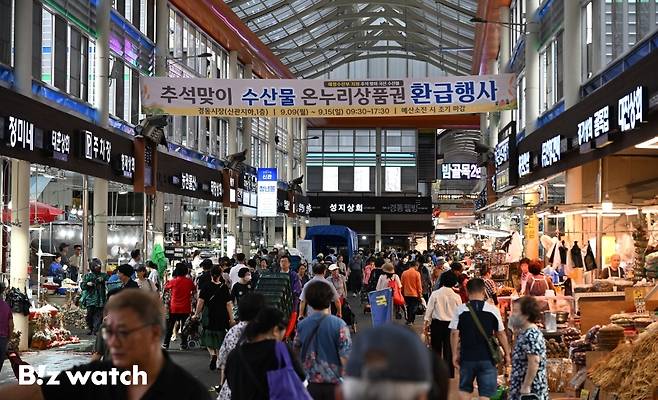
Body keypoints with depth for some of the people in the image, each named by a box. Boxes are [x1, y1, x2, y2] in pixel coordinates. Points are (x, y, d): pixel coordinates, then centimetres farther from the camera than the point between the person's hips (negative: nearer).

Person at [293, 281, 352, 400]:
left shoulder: (302, 325, 0)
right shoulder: (339, 325, -12)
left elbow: (295, 351, 11)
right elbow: (345, 357, -14)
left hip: (311, 385, 3)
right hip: (334, 383, -3)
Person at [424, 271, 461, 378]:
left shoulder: (435, 294, -10)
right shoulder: (456, 297, -7)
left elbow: (429, 309, -5)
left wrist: (427, 322, 5)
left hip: (437, 323, -1)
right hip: (451, 324, 1)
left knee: (436, 347, 13)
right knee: (449, 349, 8)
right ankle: (449, 372, 11)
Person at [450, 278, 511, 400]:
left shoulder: (460, 310, -4)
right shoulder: (493, 310, -5)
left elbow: (454, 334, -5)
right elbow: (501, 334, 1)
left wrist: (455, 354, 4)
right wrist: (507, 354, 11)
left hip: (467, 357, 1)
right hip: (487, 358, -1)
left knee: (465, 389, 19)